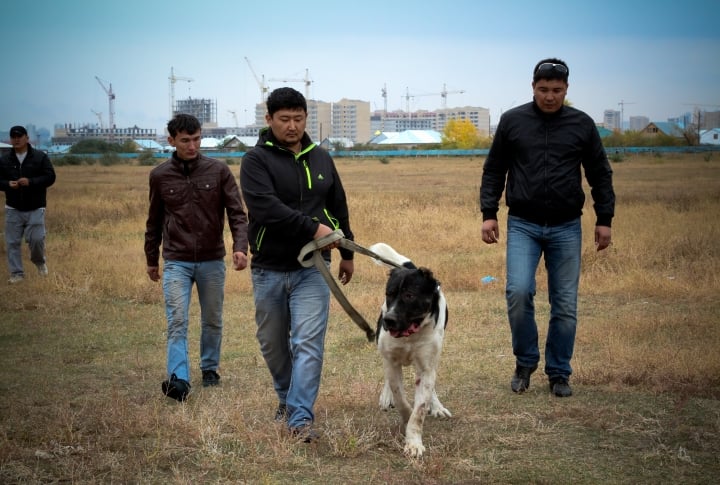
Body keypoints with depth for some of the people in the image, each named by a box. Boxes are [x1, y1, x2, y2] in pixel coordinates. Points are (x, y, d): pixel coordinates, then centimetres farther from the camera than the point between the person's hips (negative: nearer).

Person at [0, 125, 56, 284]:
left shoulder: (40, 156, -3)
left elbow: (50, 177, -7)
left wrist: (30, 182, -21)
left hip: (35, 208, -3)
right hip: (13, 208, 3)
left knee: (36, 239, -8)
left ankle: (39, 261, 24)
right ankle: (17, 273, 11)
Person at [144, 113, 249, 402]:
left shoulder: (219, 171, -2)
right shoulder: (160, 175, 2)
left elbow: (237, 213, -3)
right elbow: (154, 221, 12)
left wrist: (240, 246, -19)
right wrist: (152, 259, 18)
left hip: (212, 261, 1)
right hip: (176, 262, -1)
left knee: (212, 321, 12)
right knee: (177, 321, -12)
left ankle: (210, 368, 31)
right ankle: (179, 380, -16)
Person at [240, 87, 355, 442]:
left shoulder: (321, 159, 9)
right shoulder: (256, 160, -6)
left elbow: (339, 208, 18)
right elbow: (265, 208, -22)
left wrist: (347, 252, 20)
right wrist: (313, 229, -25)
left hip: (311, 268, 1)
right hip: (269, 269, -1)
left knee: (308, 343, -11)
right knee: (273, 344, 13)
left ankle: (300, 417, -11)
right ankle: (286, 398, 36)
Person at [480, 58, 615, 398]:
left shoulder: (582, 124, 3)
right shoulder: (512, 121, 2)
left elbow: (600, 175, 9)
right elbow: (493, 171, 8)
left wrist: (604, 219, 5)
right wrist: (488, 213, 0)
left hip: (566, 228, 1)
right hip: (523, 225, -1)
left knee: (565, 305, 3)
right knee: (518, 292, -16)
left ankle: (559, 373, 18)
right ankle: (525, 362, 7)